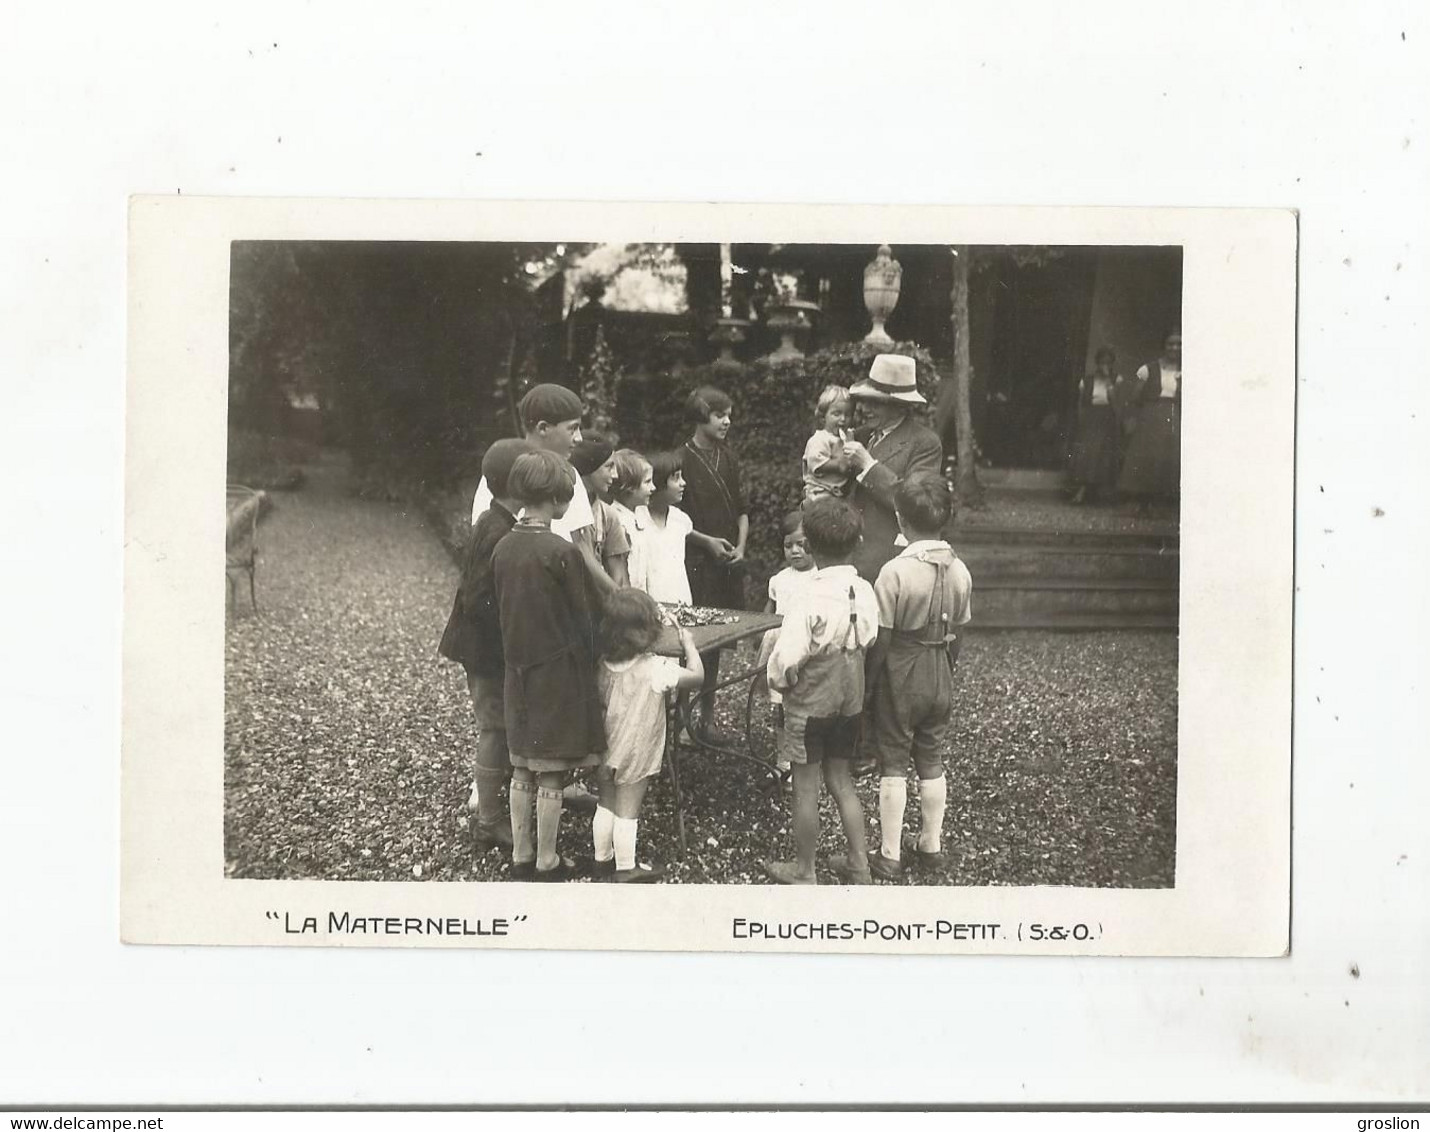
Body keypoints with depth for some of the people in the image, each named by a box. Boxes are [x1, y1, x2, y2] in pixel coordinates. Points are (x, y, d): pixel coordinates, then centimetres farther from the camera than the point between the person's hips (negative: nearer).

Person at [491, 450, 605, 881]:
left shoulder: (503, 548, 1)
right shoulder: (561, 553, -18)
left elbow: (504, 610, 9)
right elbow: (583, 616, -10)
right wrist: (587, 664, 5)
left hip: (518, 670, 6)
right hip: (558, 673, -6)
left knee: (523, 769, 15)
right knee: (551, 774, 3)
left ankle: (521, 856, 23)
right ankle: (546, 863, 12)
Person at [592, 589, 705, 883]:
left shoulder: (603, 665, -9)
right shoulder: (654, 669, -24)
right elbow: (697, 675, -20)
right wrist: (689, 644, -3)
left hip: (605, 752, 5)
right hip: (635, 757, -5)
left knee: (606, 805, 20)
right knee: (627, 812, 6)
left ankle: (603, 858, 33)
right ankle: (625, 869, 16)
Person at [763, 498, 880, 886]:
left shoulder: (811, 602, -24)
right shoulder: (866, 593, -7)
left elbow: (785, 661, -24)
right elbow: (871, 642, 2)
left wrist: (778, 680, -4)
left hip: (810, 705, -6)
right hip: (850, 702, 6)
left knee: (806, 789, 8)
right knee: (841, 780, 20)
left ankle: (803, 870, 21)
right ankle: (858, 864, 24)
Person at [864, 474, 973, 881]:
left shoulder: (895, 572, -20)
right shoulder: (960, 572, -3)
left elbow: (882, 639, -16)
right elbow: (957, 633, 5)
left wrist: (867, 687, -6)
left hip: (900, 675, -5)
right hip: (940, 678, 5)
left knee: (893, 764, 4)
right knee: (932, 762, 16)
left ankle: (889, 855, 9)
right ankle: (931, 845, 26)